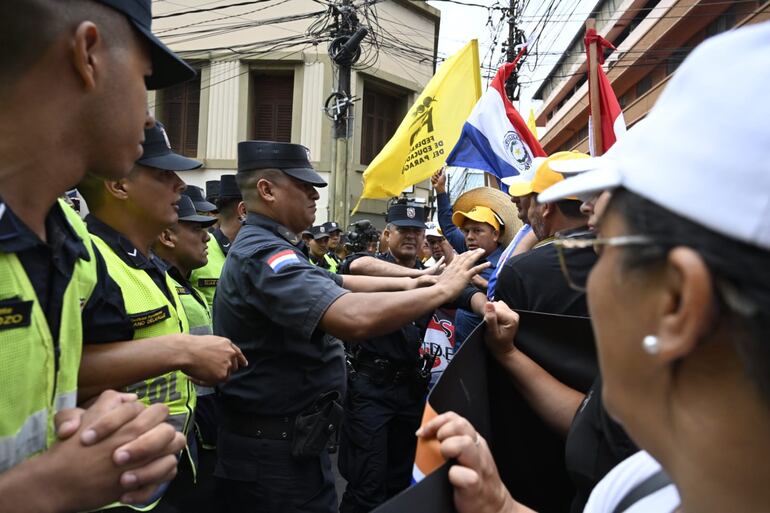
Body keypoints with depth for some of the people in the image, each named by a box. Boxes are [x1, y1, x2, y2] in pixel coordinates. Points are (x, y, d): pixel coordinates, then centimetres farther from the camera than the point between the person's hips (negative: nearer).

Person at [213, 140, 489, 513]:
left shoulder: (265, 248, 11)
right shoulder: (265, 254, -24)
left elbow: (334, 285, 18)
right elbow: (356, 317, -38)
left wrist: (407, 283, 7)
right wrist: (442, 289, -25)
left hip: (283, 439, 10)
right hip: (277, 450, -10)